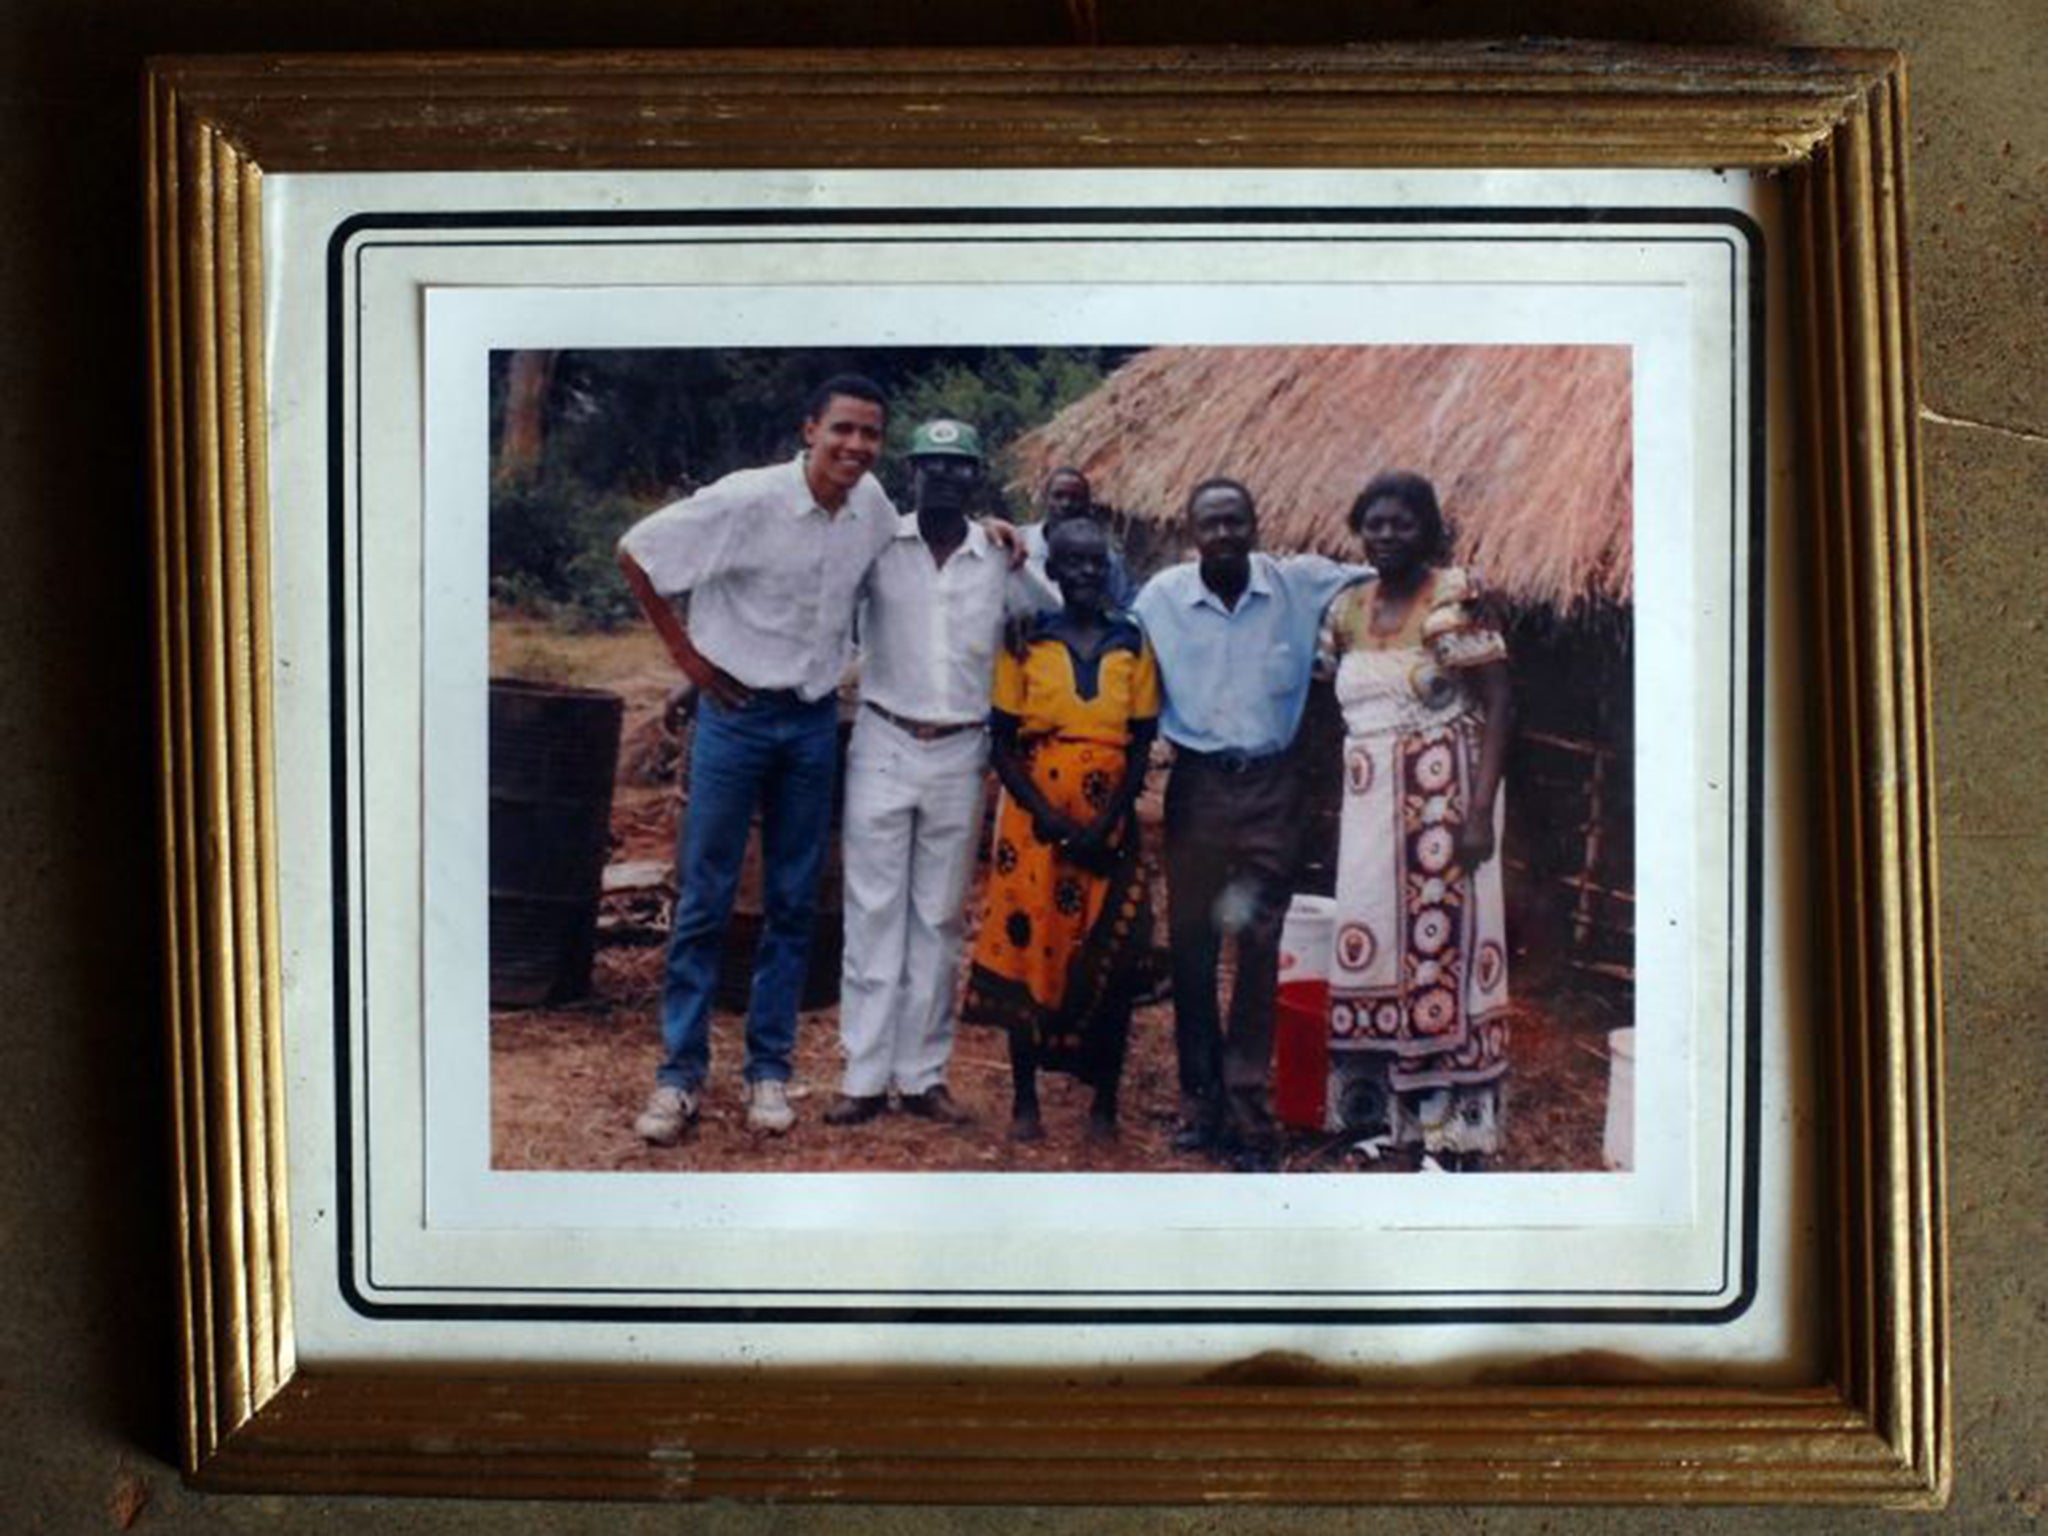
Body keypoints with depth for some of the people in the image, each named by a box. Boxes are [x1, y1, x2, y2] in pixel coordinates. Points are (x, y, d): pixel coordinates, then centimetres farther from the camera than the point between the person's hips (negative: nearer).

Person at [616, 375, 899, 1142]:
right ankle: (680, 1073, 11)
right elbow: (637, 551, -8)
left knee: (792, 903, 8)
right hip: (736, 713, -4)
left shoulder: (871, 504, -2)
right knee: (704, 898, 1)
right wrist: (683, 649, -6)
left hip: (816, 722, 4)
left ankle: (769, 1069, 19)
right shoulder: (747, 499, -17)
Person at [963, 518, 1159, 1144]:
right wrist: (1049, 819, -12)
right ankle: (1024, 1099, 12)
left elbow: (1142, 745, 3)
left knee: (1109, 958, 0)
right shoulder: (1026, 640, 2)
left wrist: (1105, 825, -9)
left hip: (1110, 821, 1)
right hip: (1036, 818, -1)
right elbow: (1002, 744, 1)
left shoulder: (1134, 643, 5)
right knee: (1028, 945, 1)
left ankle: (1104, 1102, 12)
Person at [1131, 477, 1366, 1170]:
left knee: (1260, 946, 1)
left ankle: (1246, 1106, 9)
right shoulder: (1161, 596, -2)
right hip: (1196, 782, 1)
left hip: (1271, 783, -1)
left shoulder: (1301, 584, -4)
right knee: (1191, 943, 7)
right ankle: (1200, 1098, 20)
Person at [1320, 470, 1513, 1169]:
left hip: (1442, 799, -6)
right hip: (1371, 806, 6)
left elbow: (1496, 702, -12)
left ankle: (1456, 1123, 4)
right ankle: (1398, 1113, 20)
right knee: (1377, 940, 8)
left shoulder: (1454, 598, -7)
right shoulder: (1349, 608, 11)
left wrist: (1481, 810, -19)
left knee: (1442, 937, -5)